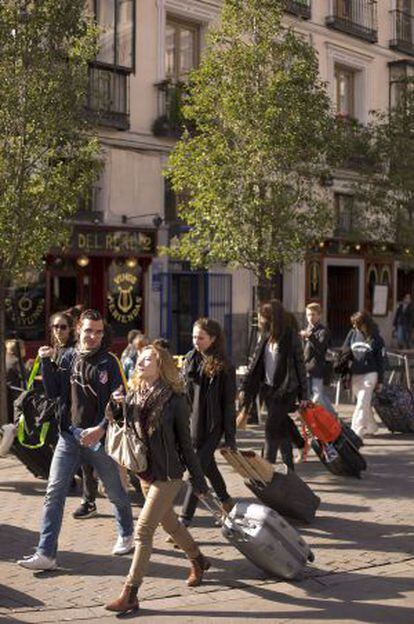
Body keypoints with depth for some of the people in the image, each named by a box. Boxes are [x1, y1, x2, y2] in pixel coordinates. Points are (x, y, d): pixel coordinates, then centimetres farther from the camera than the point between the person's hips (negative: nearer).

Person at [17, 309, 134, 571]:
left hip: (99, 437, -3)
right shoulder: (68, 358, 5)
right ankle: (46, 554, -2)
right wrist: (46, 363, -7)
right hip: (70, 435, 3)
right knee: (54, 492, -5)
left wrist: (101, 428, -19)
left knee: (115, 491, 13)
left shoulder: (109, 362, -5)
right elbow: (53, 392, 4)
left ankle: (126, 535, 38)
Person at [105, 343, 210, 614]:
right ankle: (198, 561, 46)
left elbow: (185, 442, -9)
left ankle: (130, 594, -2)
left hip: (168, 474, -7)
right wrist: (116, 407, -12)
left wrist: (199, 479, -5)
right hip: (144, 471, 7)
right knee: (169, 523, 22)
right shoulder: (134, 396, 1)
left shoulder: (174, 399, -15)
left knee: (143, 530, -9)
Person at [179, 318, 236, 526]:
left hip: (212, 425, -6)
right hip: (191, 421, 6)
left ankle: (185, 519, -6)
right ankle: (225, 499, 42)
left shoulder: (223, 367, -9)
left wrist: (230, 436, -8)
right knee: (207, 464, 20)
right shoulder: (190, 359, 4)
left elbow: (229, 403, -8)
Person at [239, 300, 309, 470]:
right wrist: (244, 388, 4)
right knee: (282, 430, 14)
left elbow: (300, 365, -9)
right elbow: (255, 363, 10)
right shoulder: (265, 337, 7)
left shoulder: (290, 336, -11)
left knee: (271, 429, -8)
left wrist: (303, 396, -9)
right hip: (269, 389, 6)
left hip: (285, 390, -6)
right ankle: (288, 468, 24)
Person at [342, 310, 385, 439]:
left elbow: (380, 360, 1)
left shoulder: (376, 338, -4)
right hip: (355, 374, 4)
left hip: (369, 374, -4)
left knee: (362, 404, -10)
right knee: (364, 404, 15)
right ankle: (371, 426, 33)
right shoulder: (353, 334, 3)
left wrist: (380, 380, 1)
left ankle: (356, 432, -11)